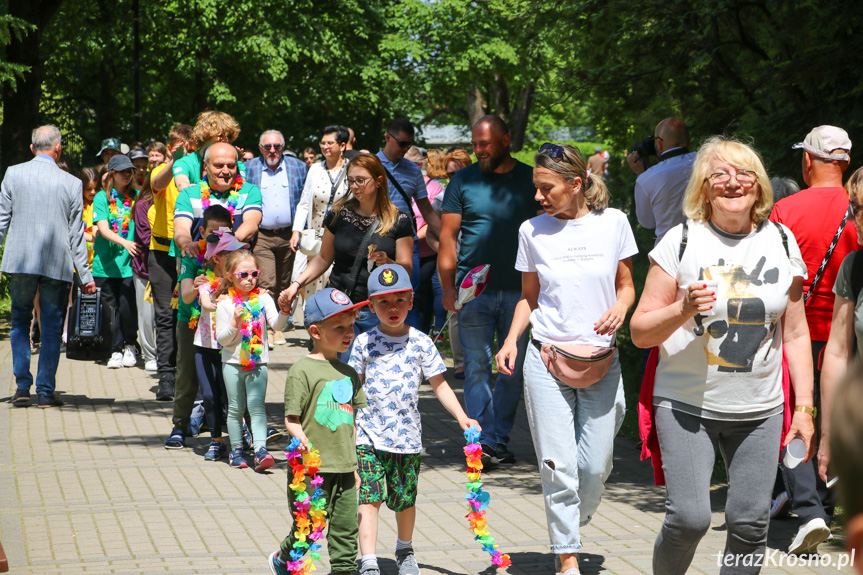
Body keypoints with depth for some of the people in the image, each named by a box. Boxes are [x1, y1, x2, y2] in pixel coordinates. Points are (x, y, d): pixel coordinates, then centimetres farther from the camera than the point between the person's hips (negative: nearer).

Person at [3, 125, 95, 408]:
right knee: (52, 326, 7)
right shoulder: (71, 183, -2)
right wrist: (85, 275, 8)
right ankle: (46, 391, 5)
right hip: (57, 265, -1)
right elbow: (76, 233, 2)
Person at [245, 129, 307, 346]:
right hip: (261, 236, -2)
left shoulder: (298, 167, 6)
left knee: (283, 285, 8)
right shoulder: (249, 169, 4)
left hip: (289, 236, 2)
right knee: (266, 284, -13)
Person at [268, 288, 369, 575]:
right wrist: (300, 438, -30)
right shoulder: (302, 370, -9)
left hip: (344, 468, 6)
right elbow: (291, 418, -10)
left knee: (346, 530, 7)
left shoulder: (349, 374, 12)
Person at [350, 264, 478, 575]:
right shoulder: (365, 343, 0)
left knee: (404, 499, 12)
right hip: (369, 435, -1)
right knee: (369, 497, -10)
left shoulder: (420, 342, 1)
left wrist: (461, 416, -7)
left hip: (407, 436, 1)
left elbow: (439, 385, 4)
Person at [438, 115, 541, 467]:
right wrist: (448, 286, -4)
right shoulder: (463, 181, 4)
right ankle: (482, 441, -2)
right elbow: (448, 237, 4)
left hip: (518, 291, 1)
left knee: (514, 368, 5)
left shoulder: (530, 180, 6)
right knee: (477, 367, -3)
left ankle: (499, 439, 15)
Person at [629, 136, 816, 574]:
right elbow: (640, 331, -2)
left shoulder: (782, 242, 6)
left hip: (759, 410, 3)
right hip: (686, 405, -3)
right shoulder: (681, 242, -3)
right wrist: (683, 310, -20)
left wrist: (805, 407, 7)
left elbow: (796, 333, 12)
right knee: (689, 517, -12)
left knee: (750, 523, 0)